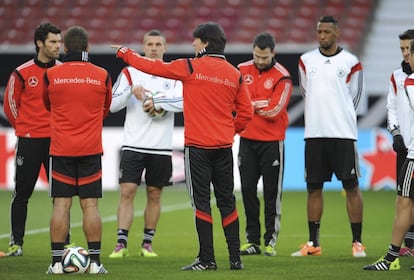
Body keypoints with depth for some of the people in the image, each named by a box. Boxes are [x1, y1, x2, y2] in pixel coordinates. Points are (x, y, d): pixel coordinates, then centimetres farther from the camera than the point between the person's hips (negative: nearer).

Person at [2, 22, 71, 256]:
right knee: (22, 193, 1)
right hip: (29, 141, -2)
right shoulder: (22, 73, -4)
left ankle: (64, 242, 9)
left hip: (57, 140, 2)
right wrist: (25, 128, 8)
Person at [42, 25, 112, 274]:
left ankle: (57, 262, -1)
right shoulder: (102, 76, -1)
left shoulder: (51, 75, -2)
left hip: (60, 149, 0)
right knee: (90, 204, 2)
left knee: (61, 204, 2)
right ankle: (95, 262, 0)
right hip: (91, 150, 0)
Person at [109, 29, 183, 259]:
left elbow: (183, 101, -12)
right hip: (133, 145, 0)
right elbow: (112, 104, -2)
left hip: (161, 147, 1)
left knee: (154, 195, 7)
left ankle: (147, 243, 17)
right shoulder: (130, 72, 6)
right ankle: (121, 243, -9)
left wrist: (154, 100, -19)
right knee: (127, 192, -9)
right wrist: (131, 91, -18)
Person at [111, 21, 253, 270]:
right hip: (224, 147, 4)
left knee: (201, 201, -1)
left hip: (198, 147, -4)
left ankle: (207, 259, -2)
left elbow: (155, 67, 0)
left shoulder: (191, 67, -8)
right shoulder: (235, 74, 5)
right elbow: (246, 111, 6)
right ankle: (235, 257, 9)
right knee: (227, 201, 9)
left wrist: (126, 54, 14)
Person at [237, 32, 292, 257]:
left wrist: (250, 104, -9)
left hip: (272, 142, -4)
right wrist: (262, 105, -12)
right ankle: (252, 240, 11)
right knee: (248, 190, 5)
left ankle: (271, 240, 6)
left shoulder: (281, 76, -7)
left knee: (272, 192, 1)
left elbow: (274, 110, -15)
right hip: (247, 140, 4)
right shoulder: (242, 70, 5)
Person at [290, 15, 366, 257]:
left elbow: (354, 98, 7)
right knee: (314, 187, 6)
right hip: (314, 134, 3)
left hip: (343, 134, -3)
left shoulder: (350, 63, -1)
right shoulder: (306, 60, 9)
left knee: (351, 186, -3)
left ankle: (357, 242, 2)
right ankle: (313, 244, 12)